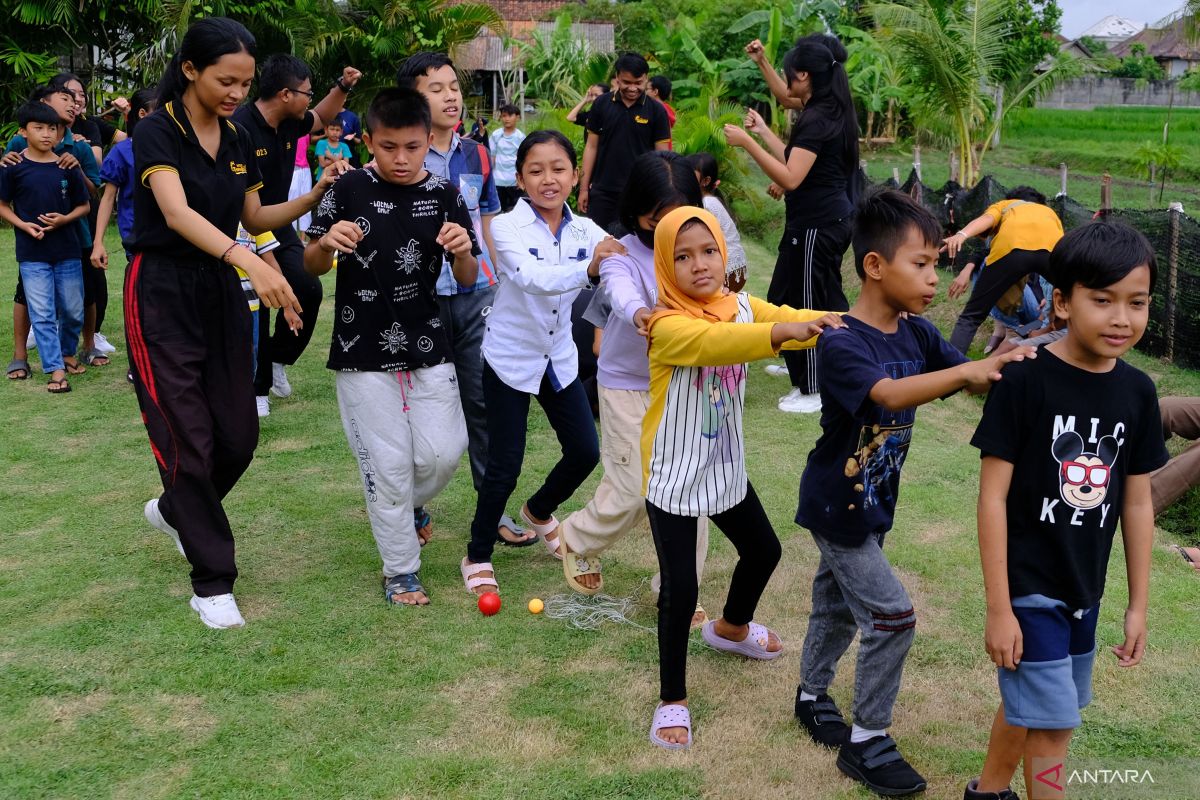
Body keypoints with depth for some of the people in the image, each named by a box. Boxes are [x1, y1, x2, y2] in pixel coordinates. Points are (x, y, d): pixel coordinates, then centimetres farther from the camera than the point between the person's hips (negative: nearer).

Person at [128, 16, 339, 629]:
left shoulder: (238, 140, 6)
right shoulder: (157, 132, -15)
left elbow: (255, 218, 14)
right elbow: (177, 214, -31)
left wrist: (315, 196, -3)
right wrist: (250, 262, -47)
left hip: (221, 292, 6)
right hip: (163, 295, -6)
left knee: (238, 435, 6)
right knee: (188, 436, -5)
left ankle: (174, 510, 36)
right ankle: (211, 579, 8)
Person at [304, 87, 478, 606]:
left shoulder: (443, 196, 0)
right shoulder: (350, 191, -6)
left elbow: (467, 279, 3)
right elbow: (313, 267, 2)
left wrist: (463, 250, -19)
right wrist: (327, 242, -20)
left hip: (428, 348, 2)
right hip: (363, 353, -2)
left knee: (443, 452, 1)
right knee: (388, 463, 2)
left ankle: (405, 506, 36)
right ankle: (400, 571, 19)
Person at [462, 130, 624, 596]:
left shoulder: (585, 231, -5)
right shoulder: (507, 227, -18)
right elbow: (532, 278, -36)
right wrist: (589, 268, -53)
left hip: (559, 360, 5)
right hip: (510, 360, -5)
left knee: (585, 452, 8)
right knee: (505, 465, -3)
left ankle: (539, 512, 38)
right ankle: (477, 557, 18)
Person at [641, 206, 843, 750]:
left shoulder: (741, 306, -2)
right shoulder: (667, 326, -24)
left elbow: (789, 319, -11)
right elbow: (711, 341, -43)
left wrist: (844, 324, -29)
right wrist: (779, 332, -57)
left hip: (725, 469, 7)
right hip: (673, 477, -7)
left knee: (763, 549, 24)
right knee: (680, 588, -7)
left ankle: (731, 628, 54)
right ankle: (672, 700, 14)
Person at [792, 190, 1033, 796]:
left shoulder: (918, 335, -3)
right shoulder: (841, 344, -26)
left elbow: (981, 381, -7)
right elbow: (889, 393, -43)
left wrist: (1015, 366, -28)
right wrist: (964, 371, -53)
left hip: (873, 506, 8)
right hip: (836, 507, -7)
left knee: (837, 607, 23)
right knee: (892, 616, -7)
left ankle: (812, 696, 43)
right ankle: (867, 740, 8)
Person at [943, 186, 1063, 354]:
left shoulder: (1002, 206, 38)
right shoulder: (1049, 212, 45)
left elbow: (986, 219, 13)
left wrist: (962, 235, -7)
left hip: (1012, 246, -1)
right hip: (1053, 248, 1)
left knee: (970, 317, 9)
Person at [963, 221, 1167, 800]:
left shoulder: (1137, 392, -2)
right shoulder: (1024, 382, -18)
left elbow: (1138, 502, 5)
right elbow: (993, 496, -17)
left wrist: (1138, 605, 9)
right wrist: (998, 609, -17)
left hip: (1085, 589, 6)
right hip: (1027, 584, -6)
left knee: (1028, 704, 21)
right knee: (1053, 725, -2)